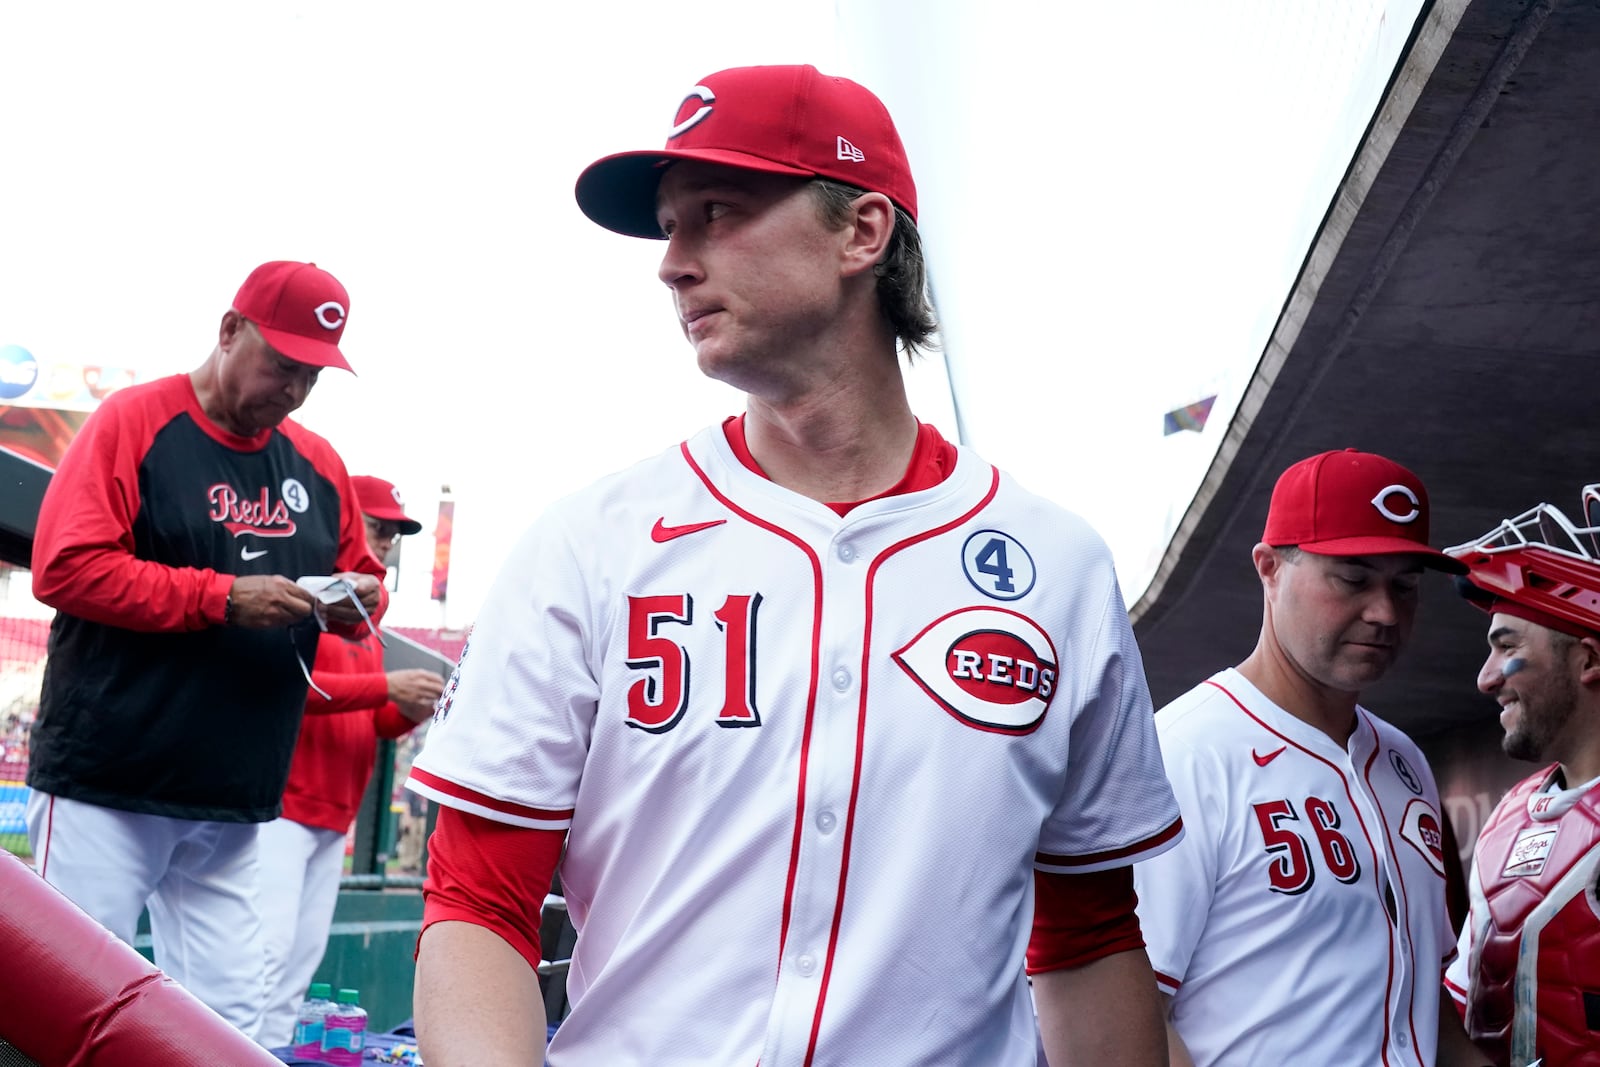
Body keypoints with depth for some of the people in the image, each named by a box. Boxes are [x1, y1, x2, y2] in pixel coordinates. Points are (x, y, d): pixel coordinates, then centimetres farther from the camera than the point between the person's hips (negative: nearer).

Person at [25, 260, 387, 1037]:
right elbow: (66, 567, -13)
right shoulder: (134, 420, -4)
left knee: (228, 1021, 4)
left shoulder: (318, 464, 12)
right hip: (106, 790, -5)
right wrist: (222, 596, -18)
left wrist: (356, 601, -4)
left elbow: (362, 575, 20)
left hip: (236, 808, 5)